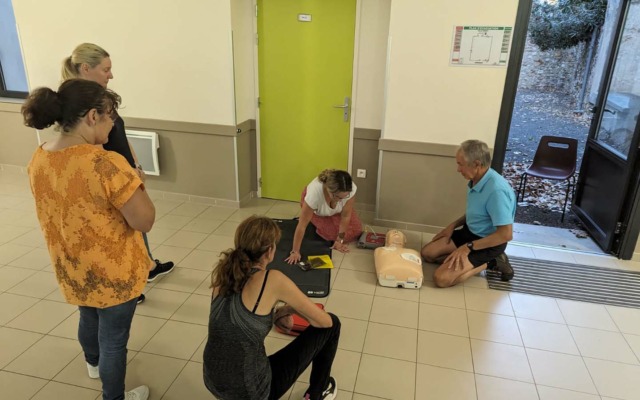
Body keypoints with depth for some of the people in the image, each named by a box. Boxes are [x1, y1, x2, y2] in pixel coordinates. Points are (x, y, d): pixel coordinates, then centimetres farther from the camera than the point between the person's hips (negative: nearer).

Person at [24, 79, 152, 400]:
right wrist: (135, 183, -10)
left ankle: (94, 362, 62)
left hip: (71, 271, 7)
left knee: (88, 316, 34)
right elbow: (145, 221, -25)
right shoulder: (107, 164, -31)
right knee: (113, 337, 15)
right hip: (114, 274, -7)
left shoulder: (38, 160, -7)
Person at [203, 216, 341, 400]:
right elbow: (325, 321, -8)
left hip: (213, 382, 6)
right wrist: (288, 309, 8)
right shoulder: (273, 279, -19)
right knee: (332, 325, 7)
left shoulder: (224, 271, -2)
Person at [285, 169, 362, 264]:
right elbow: (302, 225, -38)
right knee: (331, 232, -19)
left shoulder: (351, 189, -38)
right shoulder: (314, 191, -44)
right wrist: (295, 252, -34)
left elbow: (346, 216, -25)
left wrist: (339, 240, -18)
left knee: (356, 230, -7)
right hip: (316, 211, -2)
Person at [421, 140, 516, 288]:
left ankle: (489, 263, -1)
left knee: (441, 278, -19)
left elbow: (506, 234, -29)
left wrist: (468, 247, -23)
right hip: (470, 232, 9)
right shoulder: (476, 180, -3)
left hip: (488, 243, -9)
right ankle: (479, 261, 7)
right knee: (428, 253, 7)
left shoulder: (497, 190, -31)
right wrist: (453, 225, 5)